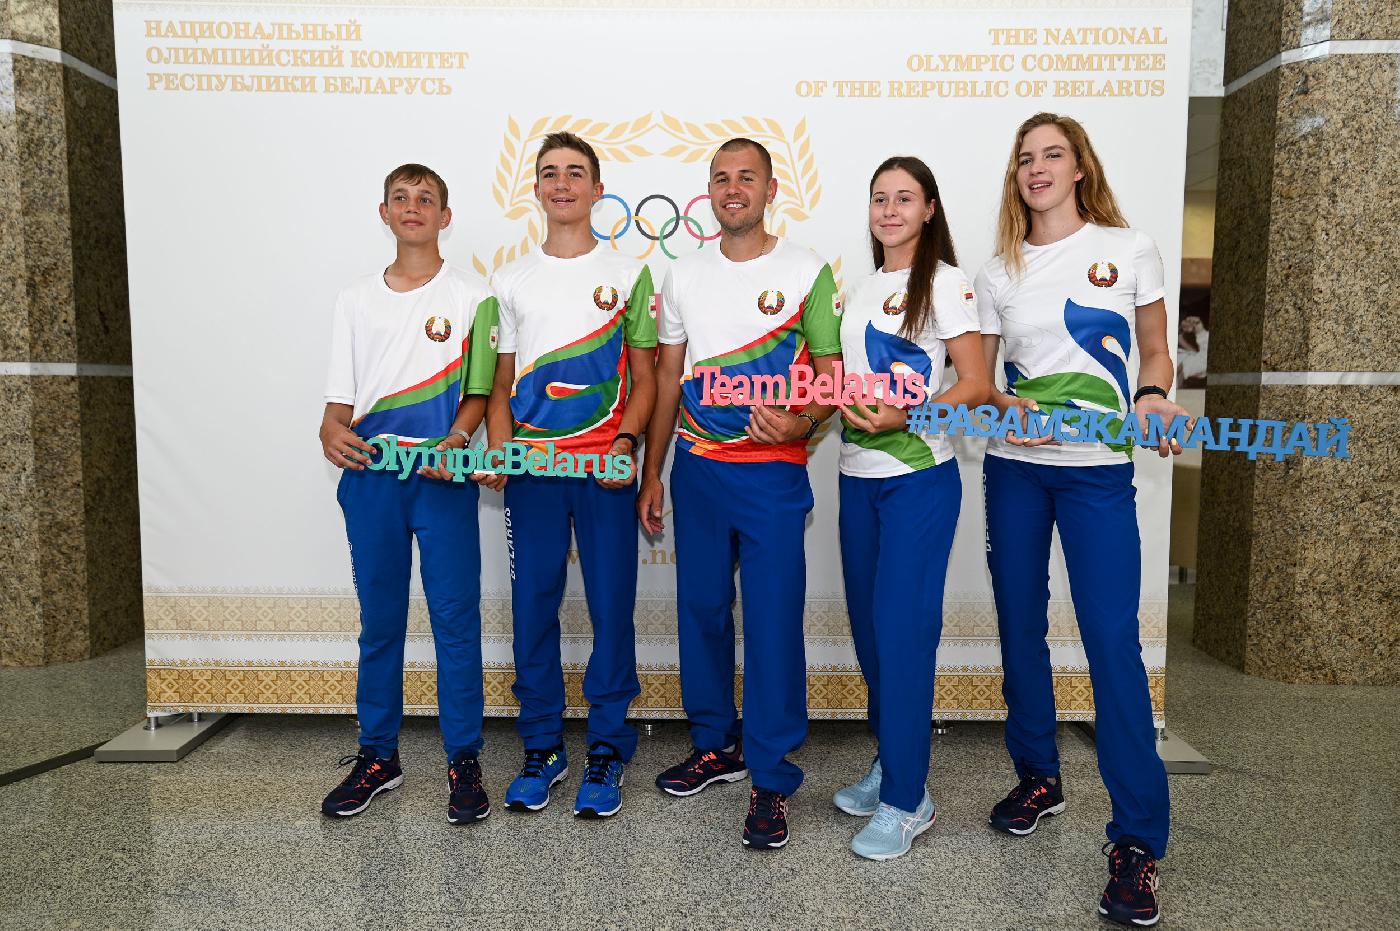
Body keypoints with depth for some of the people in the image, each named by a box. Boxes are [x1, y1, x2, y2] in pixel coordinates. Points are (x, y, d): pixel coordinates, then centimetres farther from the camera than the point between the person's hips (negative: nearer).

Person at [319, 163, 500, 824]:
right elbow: (342, 392, 12)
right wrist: (332, 429, -9)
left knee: (456, 618, -1)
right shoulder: (357, 298, 14)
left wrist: (456, 441, -17)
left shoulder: (471, 294, 4)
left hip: (443, 474, -3)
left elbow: (480, 389, 0)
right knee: (378, 619, 11)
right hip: (370, 473, 4)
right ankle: (377, 756, 24)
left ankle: (463, 760, 12)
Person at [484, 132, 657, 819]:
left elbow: (644, 378, 5)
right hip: (531, 469, 2)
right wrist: (497, 453, -2)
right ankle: (542, 748, 22)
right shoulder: (510, 280, 13)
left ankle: (606, 750, 17)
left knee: (611, 607, 1)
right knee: (533, 607, 6)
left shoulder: (627, 274, 6)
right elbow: (502, 383, 14)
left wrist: (626, 438, -12)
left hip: (605, 467, -2)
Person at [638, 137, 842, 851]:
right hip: (696, 469, 4)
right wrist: (651, 473, 11)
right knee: (701, 609, 11)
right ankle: (715, 745, 29)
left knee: (772, 621, -3)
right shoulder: (684, 276, 11)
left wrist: (801, 423, -23)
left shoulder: (807, 272, -1)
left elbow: (831, 375, -1)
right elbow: (669, 377, 13)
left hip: (772, 472, -4)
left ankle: (771, 778, 9)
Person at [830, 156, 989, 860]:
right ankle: (891, 760, 27)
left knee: (902, 627, -6)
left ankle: (907, 800, 5)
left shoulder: (945, 282, -3)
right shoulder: (859, 290, 16)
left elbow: (975, 385, -9)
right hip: (858, 477, 7)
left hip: (919, 477, -6)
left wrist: (904, 415, -22)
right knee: (868, 624, 10)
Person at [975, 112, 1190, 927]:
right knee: (1021, 627, 9)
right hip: (1014, 468, 3)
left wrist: (1152, 398, -11)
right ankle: (1039, 777, 29)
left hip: (1098, 470, -3)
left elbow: (1155, 350, 10)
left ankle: (1139, 839, 1)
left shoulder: (1130, 249, 4)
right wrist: (1006, 407, -11)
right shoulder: (999, 273, 9)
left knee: (1114, 643, -9)